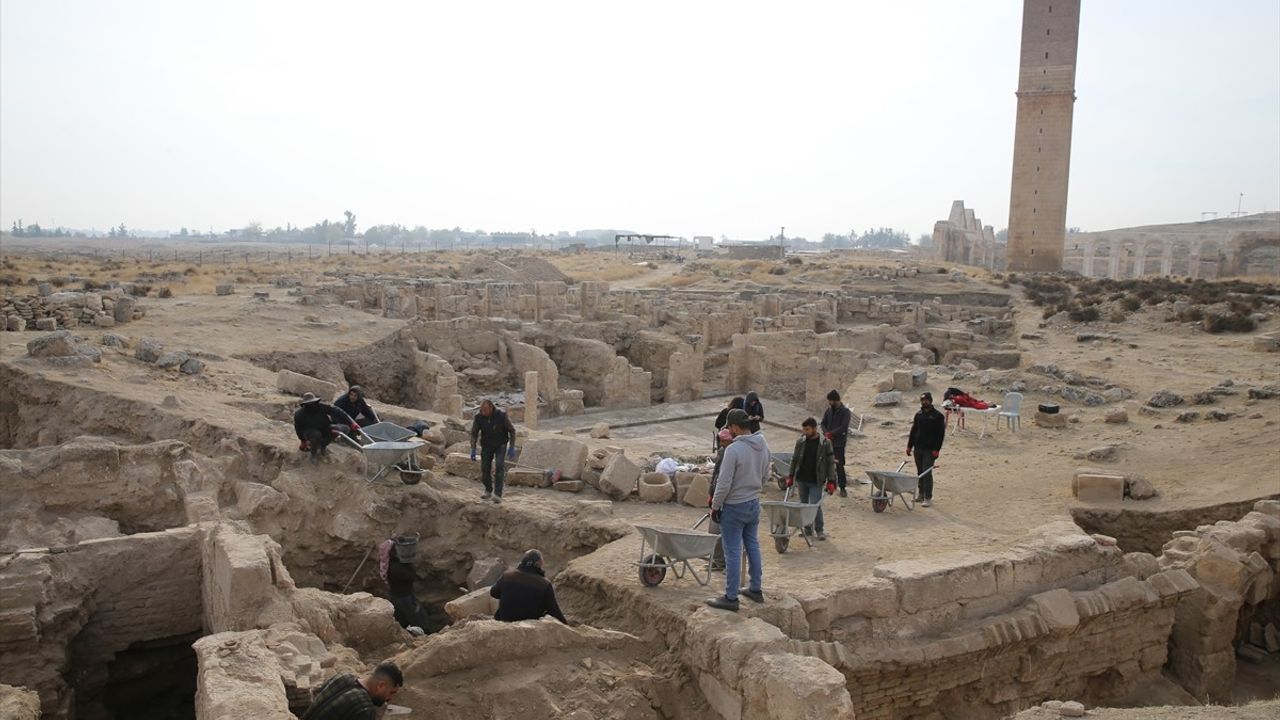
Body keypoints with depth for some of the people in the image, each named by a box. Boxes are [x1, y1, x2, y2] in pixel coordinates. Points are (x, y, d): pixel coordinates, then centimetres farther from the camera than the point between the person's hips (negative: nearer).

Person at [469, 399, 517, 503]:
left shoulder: (501, 416, -26)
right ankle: (488, 491, 25)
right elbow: (474, 433, -5)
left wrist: (512, 448, -17)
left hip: (500, 445, -3)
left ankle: (498, 494, -20)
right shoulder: (479, 417, -20)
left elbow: (512, 430, -13)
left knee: (499, 467, -19)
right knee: (485, 468, 2)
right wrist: (473, 449, -11)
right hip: (486, 445, 3)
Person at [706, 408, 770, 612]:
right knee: (753, 546, 19)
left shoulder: (733, 449, -24)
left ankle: (731, 598, 7)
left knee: (733, 552, 0)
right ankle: (756, 589, 29)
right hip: (754, 503, 8)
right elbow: (765, 476, 12)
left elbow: (724, 484, -21)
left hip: (734, 507, -8)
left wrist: (715, 506, -8)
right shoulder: (763, 446, 1)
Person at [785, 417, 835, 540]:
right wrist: (790, 476, 7)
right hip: (801, 479, 4)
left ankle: (819, 530, 10)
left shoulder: (825, 443, -8)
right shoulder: (800, 442, 1)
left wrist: (831, 481, -11)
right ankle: (808, 529, 25)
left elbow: (831, 463, -6)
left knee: (815, 506, -6)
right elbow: (794, 460, 10)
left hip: (816, 481, -4)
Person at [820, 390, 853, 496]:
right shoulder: (828, 410, 8)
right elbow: (823, 423, 9)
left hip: (839, 442, -5)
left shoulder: (845, 412, -9)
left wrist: (831, 433, -20)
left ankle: (842, 488, 2)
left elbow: (843, 427, -16)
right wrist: (826, 432, -11)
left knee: (839, 465, -6)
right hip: (829, 441, 6)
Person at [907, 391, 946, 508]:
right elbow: (913, 431, 17)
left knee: (927, 473, -9)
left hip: (929, 450, -6)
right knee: (920, 472, 12)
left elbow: (941, 434, -9)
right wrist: (909, 446, 12)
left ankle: (928, 498, -5)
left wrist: (936, 449, -16)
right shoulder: (918, 415, 12)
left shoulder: (937, 416, -6)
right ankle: (921, 494, 22)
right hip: (918, 448, 6)